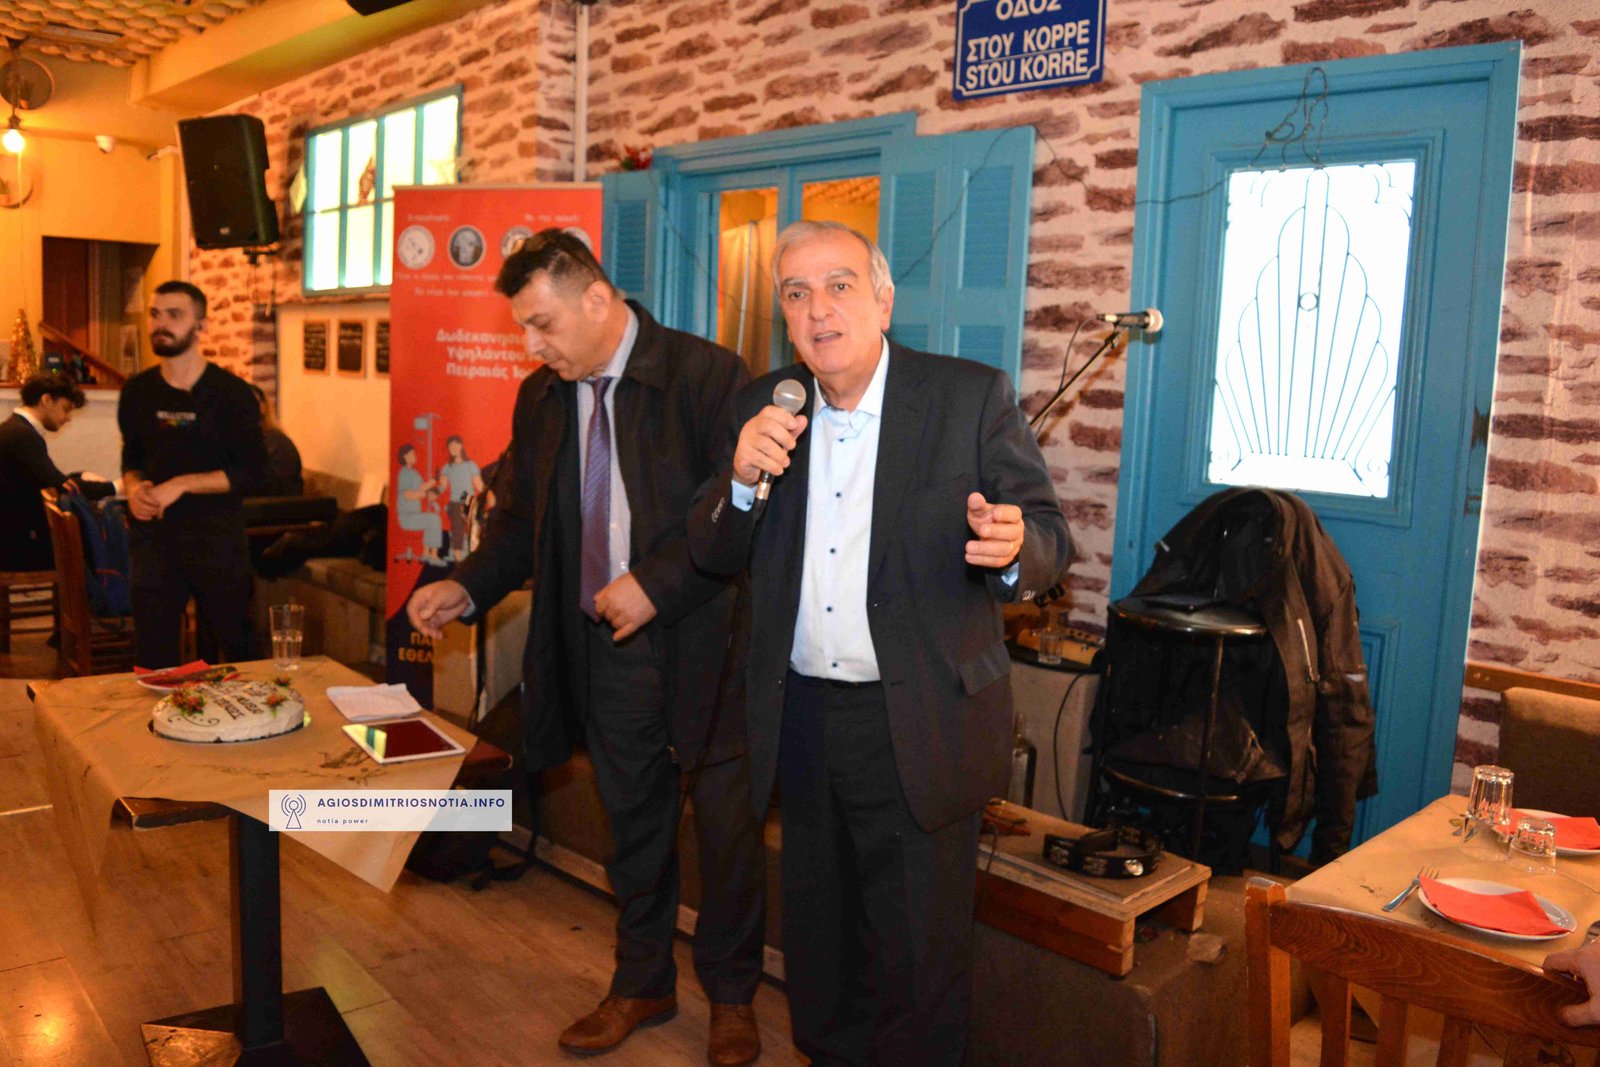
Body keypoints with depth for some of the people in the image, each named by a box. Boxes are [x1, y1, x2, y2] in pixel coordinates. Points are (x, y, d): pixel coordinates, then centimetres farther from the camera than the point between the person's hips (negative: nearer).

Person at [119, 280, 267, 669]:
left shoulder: (231, 392, -7)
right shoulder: (137, 391, 6)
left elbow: (251, 473, -11)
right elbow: (132, 458, 18)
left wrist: (181, 484, -18)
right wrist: (134, 487, -4)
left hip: (217, 536, -3)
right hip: (153, 535, 4)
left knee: (232, 650, 7)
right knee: (153, 654, 8)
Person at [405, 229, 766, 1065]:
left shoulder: (707, 376, -13)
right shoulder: (540, 398, 6)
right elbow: (519, 518, 13)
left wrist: (656, 584, -21)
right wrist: (466, 588, -3)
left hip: (702, 644, -5)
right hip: (604, 651, 5)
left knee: (728, 830, 9)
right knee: (634, 825, 18)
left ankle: (731, 996, 31)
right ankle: (641, 983, 39)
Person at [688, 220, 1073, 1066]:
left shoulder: (971, 397, -7)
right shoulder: (764, 408, 4)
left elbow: (1052, 542, -8)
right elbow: (711, 555, 3)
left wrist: (1012, 548, -32)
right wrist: (742, 479, -17)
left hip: (917, 731, -4)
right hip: (801, 720, 4)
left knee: (917, 957, 9)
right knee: (816, 945, 22)